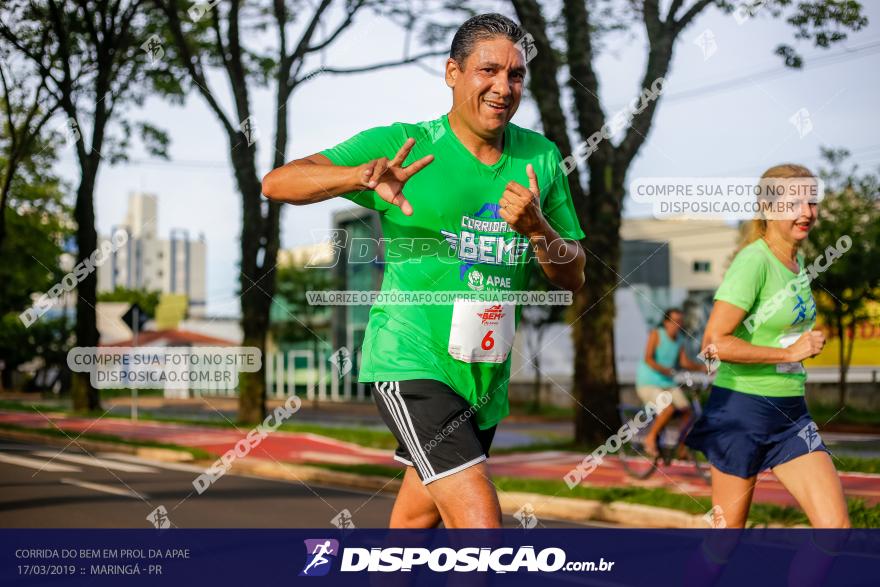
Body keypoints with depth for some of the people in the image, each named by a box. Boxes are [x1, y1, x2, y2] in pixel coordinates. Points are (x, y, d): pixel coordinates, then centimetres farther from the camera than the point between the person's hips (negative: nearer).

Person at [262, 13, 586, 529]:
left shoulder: (541, 158, 6)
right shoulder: (402, 145, -8)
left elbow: (574, 277, 9)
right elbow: (276, 183, -14)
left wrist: (535, 226, -13)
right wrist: (363, 175, -32)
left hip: (486, 378, 6)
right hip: (411, 364, -6)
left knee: (418, 521, 20)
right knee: (481, 524, -18)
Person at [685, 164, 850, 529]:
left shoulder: (798, 261, 10)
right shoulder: (754, 261, -16)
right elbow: (714, 343, -23)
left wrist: (806, 344, 7)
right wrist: (790, 352, -18)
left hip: (790, 413, 8)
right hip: (742, 407, -7)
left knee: (836, 525, -2)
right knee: (728, 527, 5)